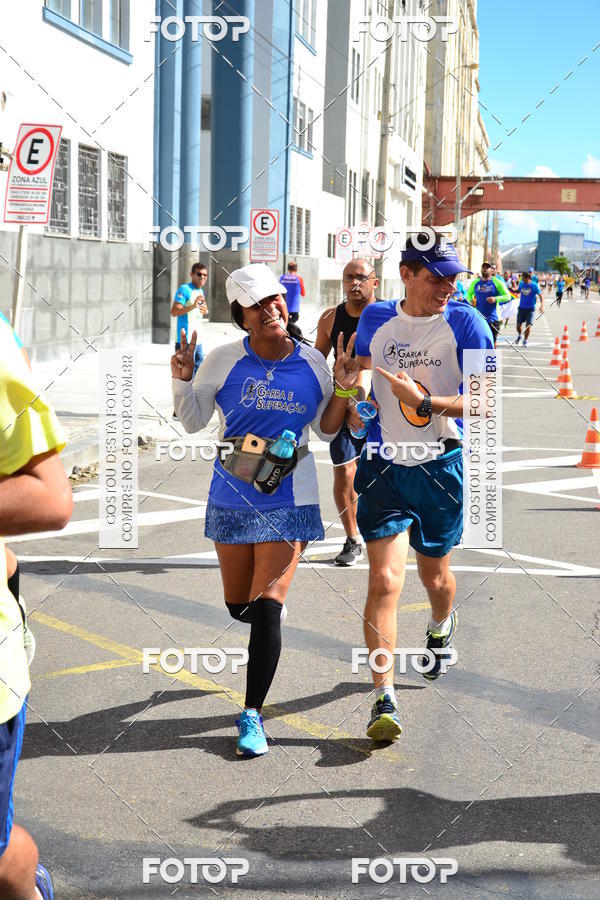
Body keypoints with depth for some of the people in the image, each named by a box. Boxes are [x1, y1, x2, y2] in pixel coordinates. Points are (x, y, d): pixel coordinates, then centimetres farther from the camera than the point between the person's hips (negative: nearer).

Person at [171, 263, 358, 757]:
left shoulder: (313, 362, -2)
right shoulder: (225, 360, -5)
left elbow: (327, 429, 8)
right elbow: (193, 421, 4)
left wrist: (344, 388, -6)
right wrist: (182, 380, -12)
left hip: (289, 499, -1)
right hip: (232, 496, 2)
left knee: (266, 608, -11)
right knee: (239, 605, 13)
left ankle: (252, 715, -2)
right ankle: (271, 605, 53)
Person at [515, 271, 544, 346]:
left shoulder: (534, 285, -11)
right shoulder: (521, 284, 1)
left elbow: (540, 296, -7)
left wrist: (542, 305, -20)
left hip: (530, 309, -3)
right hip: (521, 308, 3)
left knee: (528, 325, -6)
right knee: (518, 325, 3)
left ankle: (525, 341, 10)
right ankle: (519, 336, 33)